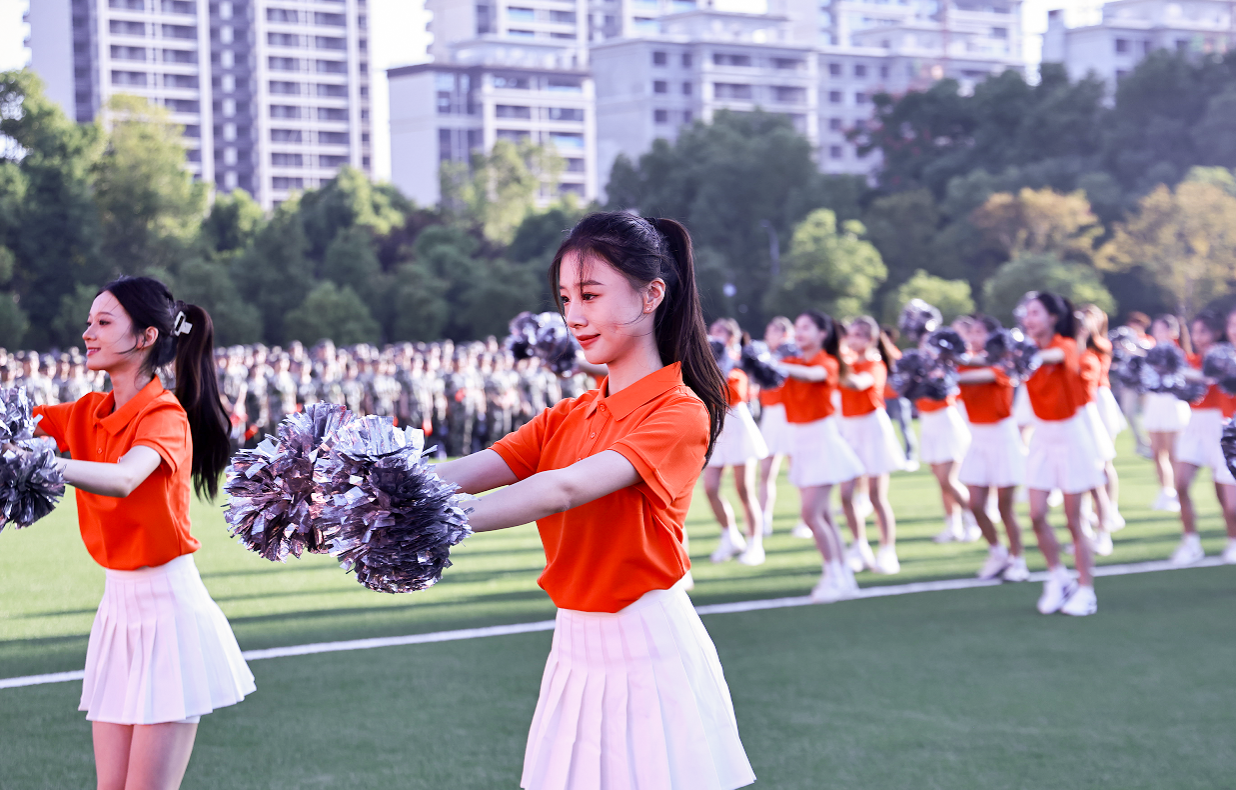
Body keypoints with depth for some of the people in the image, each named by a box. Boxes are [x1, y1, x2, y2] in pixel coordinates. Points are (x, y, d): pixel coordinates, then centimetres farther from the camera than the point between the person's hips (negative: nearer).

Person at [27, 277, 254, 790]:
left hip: (169, 606, -7)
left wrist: (38, 461, -48)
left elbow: (121, 480, -34)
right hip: (118, 602, 7)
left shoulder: (166, 414, -15)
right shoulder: (88, 413, 9)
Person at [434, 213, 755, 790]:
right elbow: (470, 471, -4)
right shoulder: (568, 417, 11)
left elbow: (566, 489, -27)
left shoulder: (680, 412, -12)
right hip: (575, 648, 6)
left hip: (649, 650, -6)